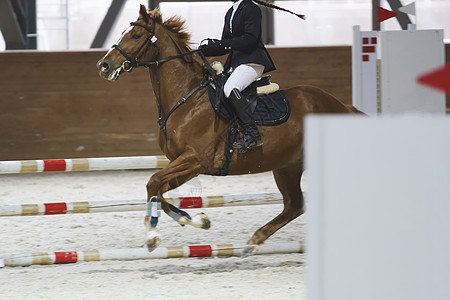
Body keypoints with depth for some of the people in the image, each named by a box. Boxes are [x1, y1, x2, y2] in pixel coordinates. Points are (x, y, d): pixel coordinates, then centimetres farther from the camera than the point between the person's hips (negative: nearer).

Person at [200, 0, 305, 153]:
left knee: (230, 89, -32)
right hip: (235, 63, 10)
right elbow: (225, 47, 22)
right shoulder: (230, 13, 21)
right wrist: (206, 50, 3)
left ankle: (252, 133, -35)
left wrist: (222, 43, -19)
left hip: (252, 60, -10)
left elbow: (250, 39, -17)